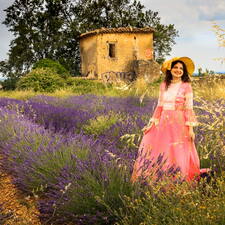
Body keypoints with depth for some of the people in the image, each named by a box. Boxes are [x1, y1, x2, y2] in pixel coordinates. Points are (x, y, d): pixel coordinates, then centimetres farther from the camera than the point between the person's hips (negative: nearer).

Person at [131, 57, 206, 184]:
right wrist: (151, 124, 8)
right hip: (163, 123, 4)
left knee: (177, 155, -1)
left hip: (179, 124, -4)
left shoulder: (186, 86, -2)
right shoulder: (164, 85, 9)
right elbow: (160, 106, 11)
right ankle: (157, 181, 19)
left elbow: (189, 109, -4)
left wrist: (190, 129, -10)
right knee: (155, 152, 4)